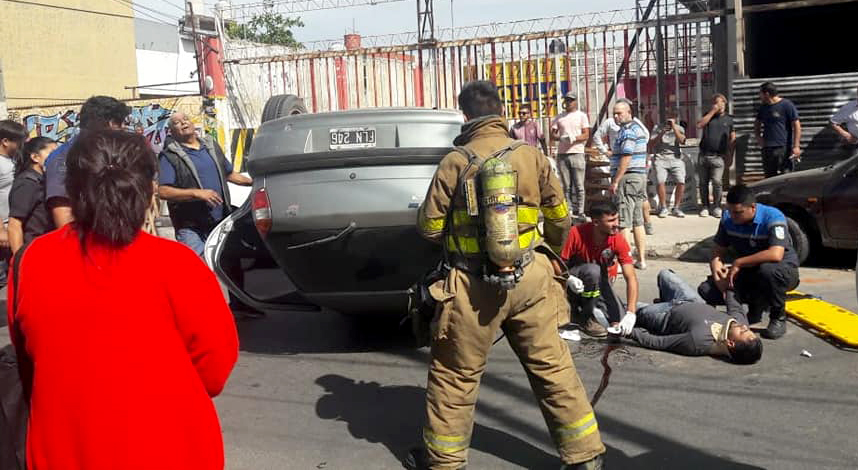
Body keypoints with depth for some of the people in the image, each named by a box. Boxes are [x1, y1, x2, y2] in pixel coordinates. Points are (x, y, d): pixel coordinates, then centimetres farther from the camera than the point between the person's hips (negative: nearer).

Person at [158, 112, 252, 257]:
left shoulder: (212, 146, 16)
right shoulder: (170, 156, -4)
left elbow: (229, 173, 26)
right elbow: (163, 191, -14)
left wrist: (254, 182, 16)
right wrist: (197, 193, -22)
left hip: (221, 222, 6)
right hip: (191, 228, -5)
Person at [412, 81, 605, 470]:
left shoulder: (455, 162, -9)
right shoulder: (531, 156, -1)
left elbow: (429, 226, -5)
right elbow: (559, 217, 7)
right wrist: (552, 247, 28)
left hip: (474, 285, -2)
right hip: (529, 279, 3)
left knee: (454, 374, 13)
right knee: (552, 366, 14)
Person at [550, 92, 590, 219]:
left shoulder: (581, 115, 8)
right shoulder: (559, 117, 15)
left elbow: (586, 135, 1)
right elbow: (552, 135, 11)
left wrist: (574, 138, -18)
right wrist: (561, 138, -10)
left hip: (577, 153, -2)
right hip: (562, 154, 3)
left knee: (579, 185, -4)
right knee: (566, 186, 3)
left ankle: (579, 212, -1)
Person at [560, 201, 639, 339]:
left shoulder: (618, 241, -21)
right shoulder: (576, 233, -26)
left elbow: (631, 277, -25)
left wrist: (631, 313, -37)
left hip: (600, 282, 3)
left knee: (618, 320, -15)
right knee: (593, 270, -35)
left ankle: (584, 304, 13)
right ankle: (587, 319, -15)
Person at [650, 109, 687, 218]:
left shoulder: (679, 128, 13)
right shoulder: (658, 128, 10)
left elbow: (681, 140, -7)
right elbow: (652, 144, 2)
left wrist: (674, 127, -10)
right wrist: (661, 133, -9)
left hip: (676, 159, 1)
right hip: (660, 158, -1)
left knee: (681, 182, -15)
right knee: (660, 181, -20)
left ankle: (676, 208, 1)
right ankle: (663, 208, -3)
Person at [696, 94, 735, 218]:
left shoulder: (729, 119, 11)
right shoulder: (708, 116, 14)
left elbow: (732, 139, 11)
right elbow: (699, 125, -7)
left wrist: (730, 156, 5)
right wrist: (712, 112, -5)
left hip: (718, 156, -2)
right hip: (703, 155, 2)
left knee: (717, 182, -12)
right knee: (703, 182, 4)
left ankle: (716, 207, -1)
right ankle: (705, 206, 14)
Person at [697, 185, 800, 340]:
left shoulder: (773, 218, -24)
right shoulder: (728, 219, -7)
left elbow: (775, 255, -39)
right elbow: (718, 252, 0)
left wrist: (738, 263, -31)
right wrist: (717, 275, -21)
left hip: (783, 270, -6)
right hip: (749, 272, 6)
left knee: (768, 270, -43)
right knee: (706, 290, -14)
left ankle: (778, 318, -14)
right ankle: (757, 306, 12)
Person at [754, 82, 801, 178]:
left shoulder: (787, 105, -4)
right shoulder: (763, 107, 15)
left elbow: (796, 125, -6)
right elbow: (757, 123, 30)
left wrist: (796, 146, -13)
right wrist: (758, 136, 9)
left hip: (784, 148, -6)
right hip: (767, 148, 6)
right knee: (769, 178, 9)